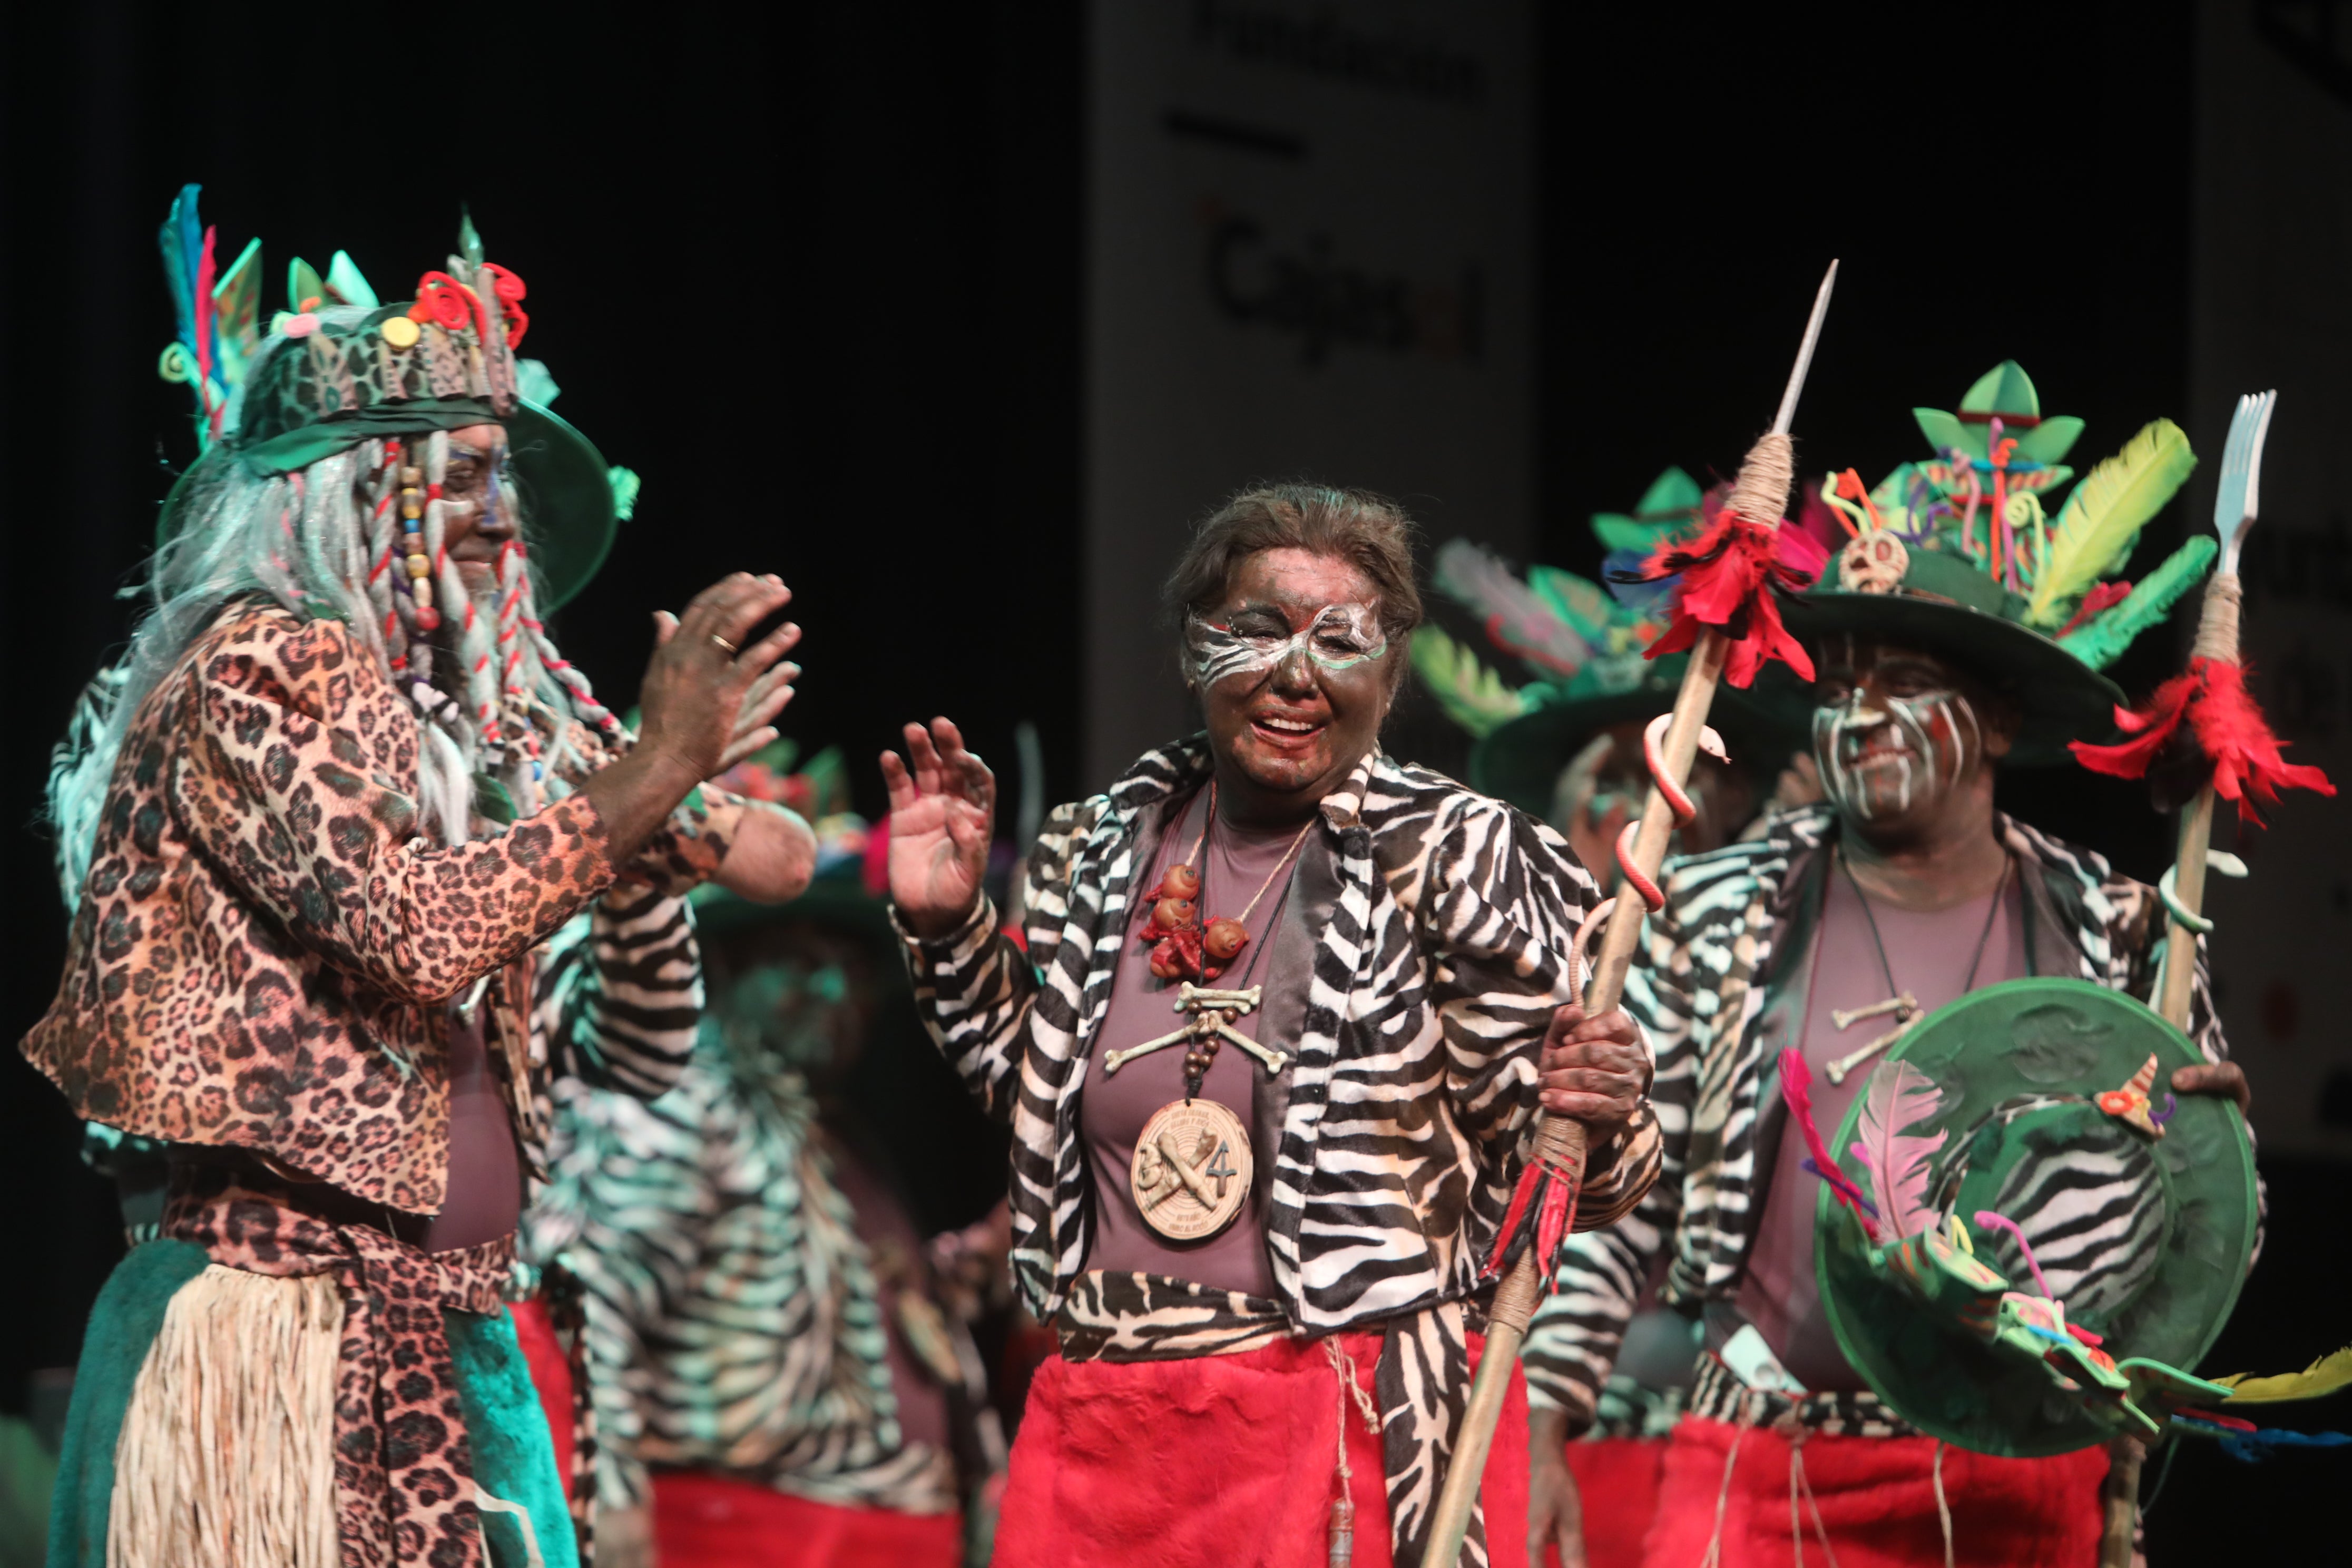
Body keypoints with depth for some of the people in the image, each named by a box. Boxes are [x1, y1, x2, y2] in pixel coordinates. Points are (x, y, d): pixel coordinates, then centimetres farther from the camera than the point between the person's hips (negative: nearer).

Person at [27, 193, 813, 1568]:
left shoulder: (474, 726, 17)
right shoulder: (259, 675, -4)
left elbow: (640, 1061, 18)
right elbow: (412, 932, -19)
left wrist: (657, 848, 3)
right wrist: (644, 781, -14)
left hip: (450, 1348, 7)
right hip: (282, 1333, -7)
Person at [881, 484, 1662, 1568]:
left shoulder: (1461, 860, -5)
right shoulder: (1100, 853, 8)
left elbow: (1551, 1181, -5)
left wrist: (1598, 1123, -26)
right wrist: (945, 930, 12)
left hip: (1357, 1439, -4)